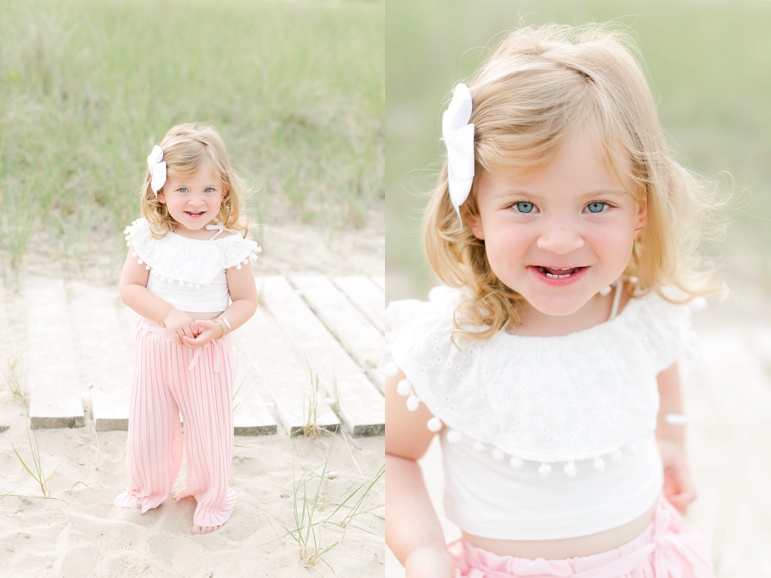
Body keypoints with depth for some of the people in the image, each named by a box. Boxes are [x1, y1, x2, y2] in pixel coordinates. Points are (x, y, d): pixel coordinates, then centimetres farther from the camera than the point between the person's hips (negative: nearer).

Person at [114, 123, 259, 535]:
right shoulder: (149, 237, -8)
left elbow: (246, 300, -7)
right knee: (148, 426, 14)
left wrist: (219, 326, -25)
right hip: (155, 345, 2)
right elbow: (129, 287, -8)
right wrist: (169, 315, -21)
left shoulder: (229, 245, -13)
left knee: (208, 428, 11)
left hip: (208, 352, -2)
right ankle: (149, 489, 41)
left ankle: (211, 496, 36)